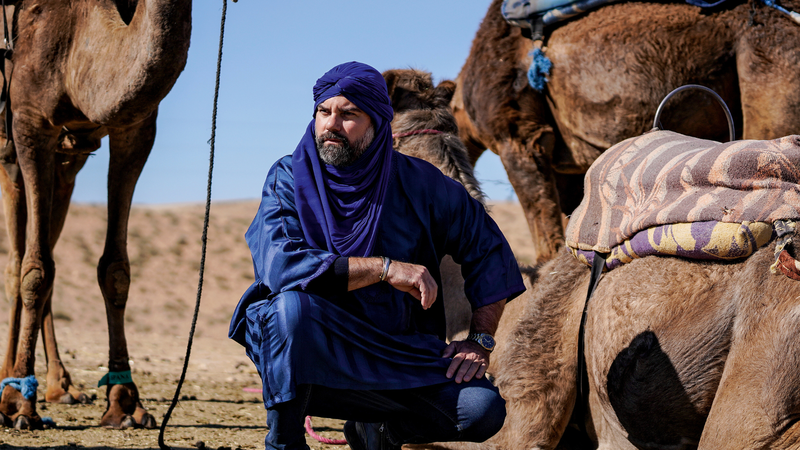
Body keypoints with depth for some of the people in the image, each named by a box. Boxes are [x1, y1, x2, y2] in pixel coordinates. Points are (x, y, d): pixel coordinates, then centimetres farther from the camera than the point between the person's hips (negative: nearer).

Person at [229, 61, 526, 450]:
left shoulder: (419, 183, -1)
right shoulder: (289, 179, -7)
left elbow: (489, 251, 8)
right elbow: (279, 265, -24)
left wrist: (480, 340, -2)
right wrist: (385, 268, -24)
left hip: (397, 355, 3)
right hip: (309, 354, -3)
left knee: (482, 410, -19)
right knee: (293, 305, -36)